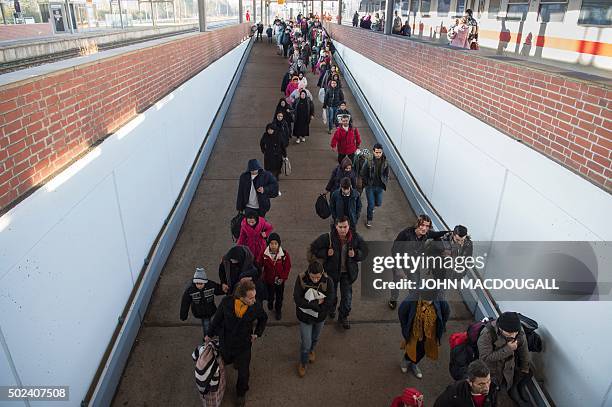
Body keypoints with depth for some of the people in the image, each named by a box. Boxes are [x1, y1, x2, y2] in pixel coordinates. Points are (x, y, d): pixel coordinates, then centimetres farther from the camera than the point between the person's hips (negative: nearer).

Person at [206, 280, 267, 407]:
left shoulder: (256, 307, -26)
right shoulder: (226, 302, -28)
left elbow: (263, 319, 0)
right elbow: (217, 318, -8)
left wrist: (257, 333, -7)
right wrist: (210, 334, 5)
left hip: (244, 345, 0)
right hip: (225, 342, 1)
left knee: (243, 373, 16)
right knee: (226, 361, 30)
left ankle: (241, 393, 48)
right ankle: (235, 361, 67)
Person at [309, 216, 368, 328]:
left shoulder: (356, 238, -14)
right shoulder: (328, 237, -21)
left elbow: (364, 251, 1)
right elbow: (313, 249, -11)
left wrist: (356, 254, -19)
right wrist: (326, 253, -25)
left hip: (348, 272, 1)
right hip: (332, 271, -1)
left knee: (347, 296, 10)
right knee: (331, 294, 21)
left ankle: (343, 317, 37)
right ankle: (331, 308, 55)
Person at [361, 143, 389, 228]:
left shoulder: (385, 162, -9)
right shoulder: (369, 161, -20)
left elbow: (386, 174, 7)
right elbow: (363, 174, -9)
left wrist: (385, 183, 2)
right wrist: (366, 184, -5)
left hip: (380, 187, 3)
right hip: (370, 186, -3)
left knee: (378, 203, 16)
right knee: (371, 204, 1)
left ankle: (371, 207, 53)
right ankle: (369, 219, 25)